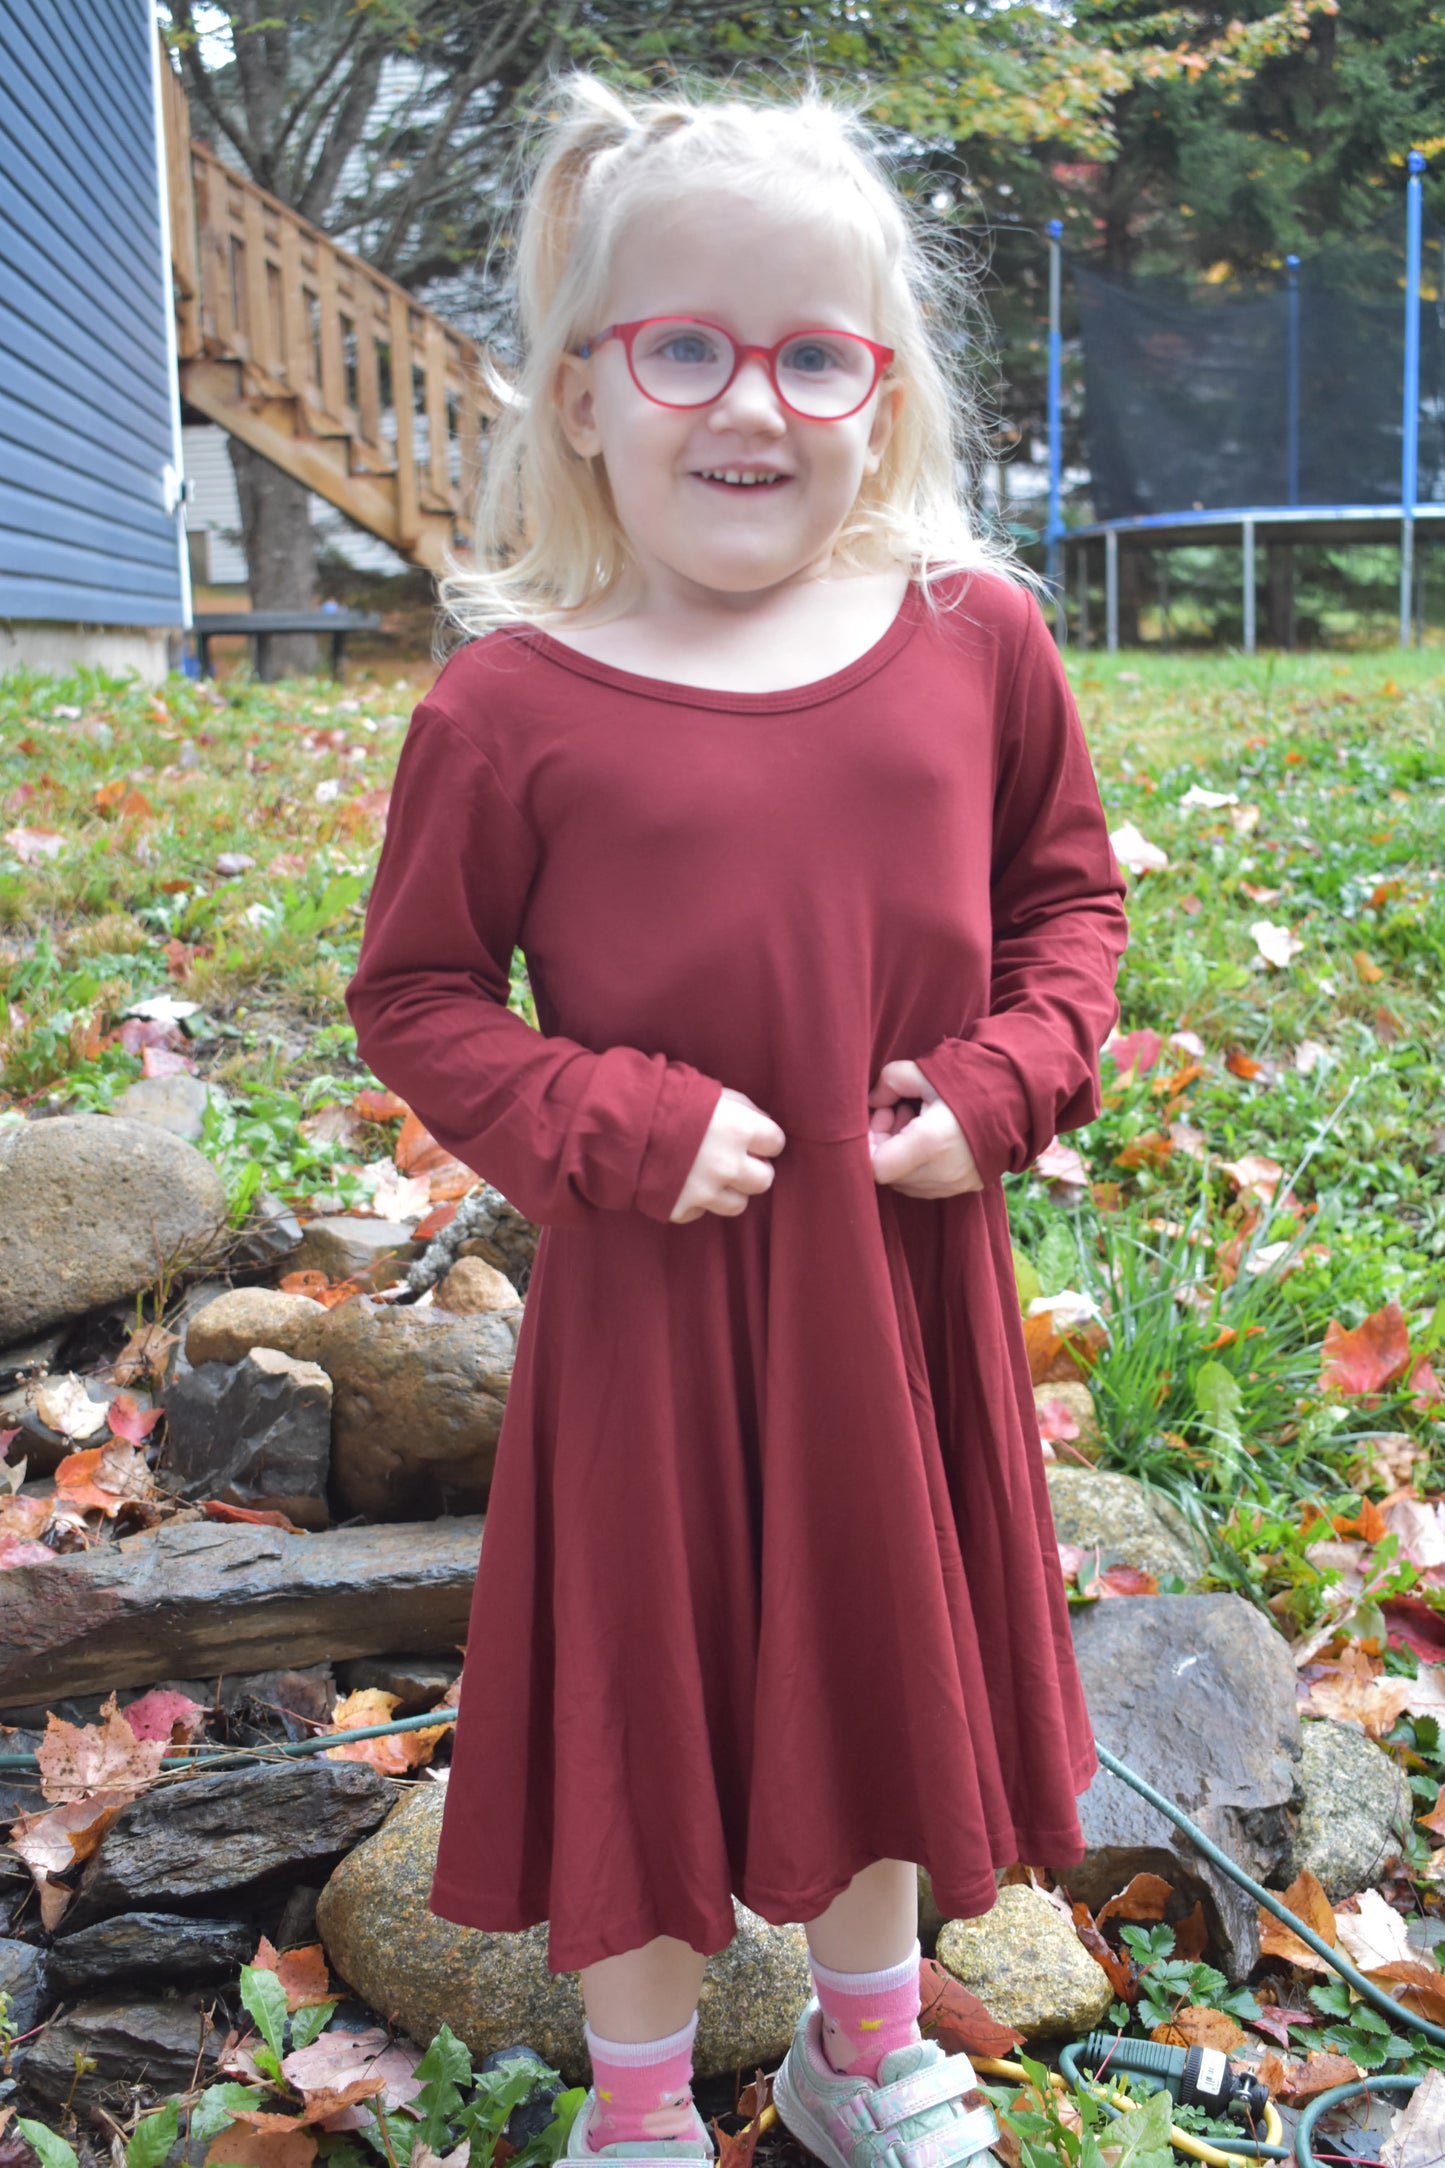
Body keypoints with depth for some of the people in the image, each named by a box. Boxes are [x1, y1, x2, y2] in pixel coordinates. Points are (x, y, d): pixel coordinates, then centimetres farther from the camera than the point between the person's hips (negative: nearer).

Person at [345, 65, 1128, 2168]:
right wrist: (610, 1130, -18)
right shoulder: (512, 703, -12)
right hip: (650, 1307, -3)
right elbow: (413, 993, -4)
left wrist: (1006, 1083, -8)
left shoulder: (977, 635, -3)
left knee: (884, 1660, 21)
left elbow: (1069, 892, 9)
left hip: (906, 1279, 3)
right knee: (646, 1696, 12)